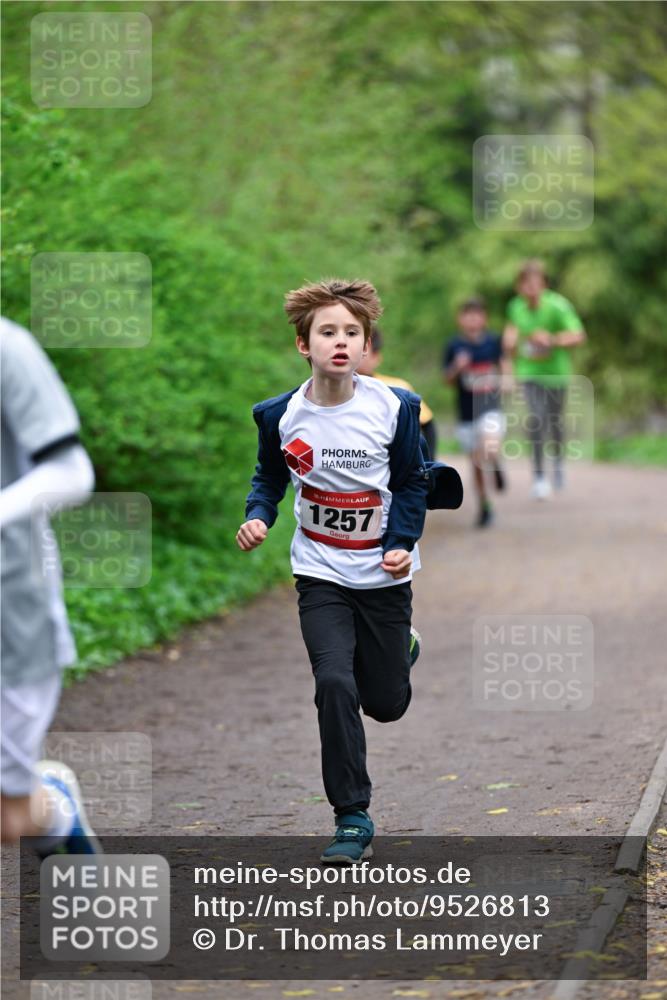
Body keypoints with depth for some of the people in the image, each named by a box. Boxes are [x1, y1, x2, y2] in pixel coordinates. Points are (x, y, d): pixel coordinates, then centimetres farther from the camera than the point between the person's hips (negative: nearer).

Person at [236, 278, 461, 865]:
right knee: (335, 684, -19)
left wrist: (402, 544, -16)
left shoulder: (395, 408, -13)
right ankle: (353, 818, -8)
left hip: (385, 575, 0)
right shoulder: (281, 415, -10)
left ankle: (403, 650, 48)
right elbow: (270, 476, 9)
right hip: (321, 574, 0)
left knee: (386, 704, 10)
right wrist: (258, 516, -11)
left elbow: (412, 483, -1)